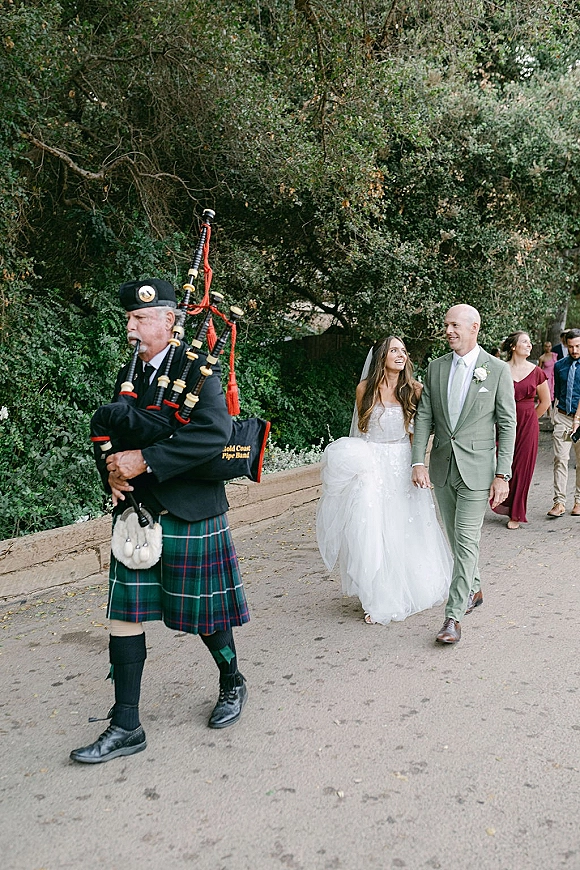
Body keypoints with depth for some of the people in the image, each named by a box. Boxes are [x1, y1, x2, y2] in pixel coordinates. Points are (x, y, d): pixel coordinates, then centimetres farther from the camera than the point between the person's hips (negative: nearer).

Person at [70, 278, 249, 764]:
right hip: (137, 514, 6)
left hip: (190, 517, -6)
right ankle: (126, 727, 16)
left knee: (204, 615, 10)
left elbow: (216, 432, -27)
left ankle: (232, 684, 38)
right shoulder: (128, 375, 10)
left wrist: (145, 462, -27)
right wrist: (113, 474, -5)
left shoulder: (197, 368, -11)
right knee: (125, 616, 5)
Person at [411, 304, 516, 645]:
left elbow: (507, 424, -6)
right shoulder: (436, 368, 6)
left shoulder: (497, 370, -6)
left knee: (466, 540, -7)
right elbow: (424, 417, 4)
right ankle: (474, 590, 38)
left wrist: (503, 475, -11)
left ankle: (454, 616, -2)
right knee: (457, 537, 17)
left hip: (477, 468, -5)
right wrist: (419, 462, -7)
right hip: (442, 466, 5)